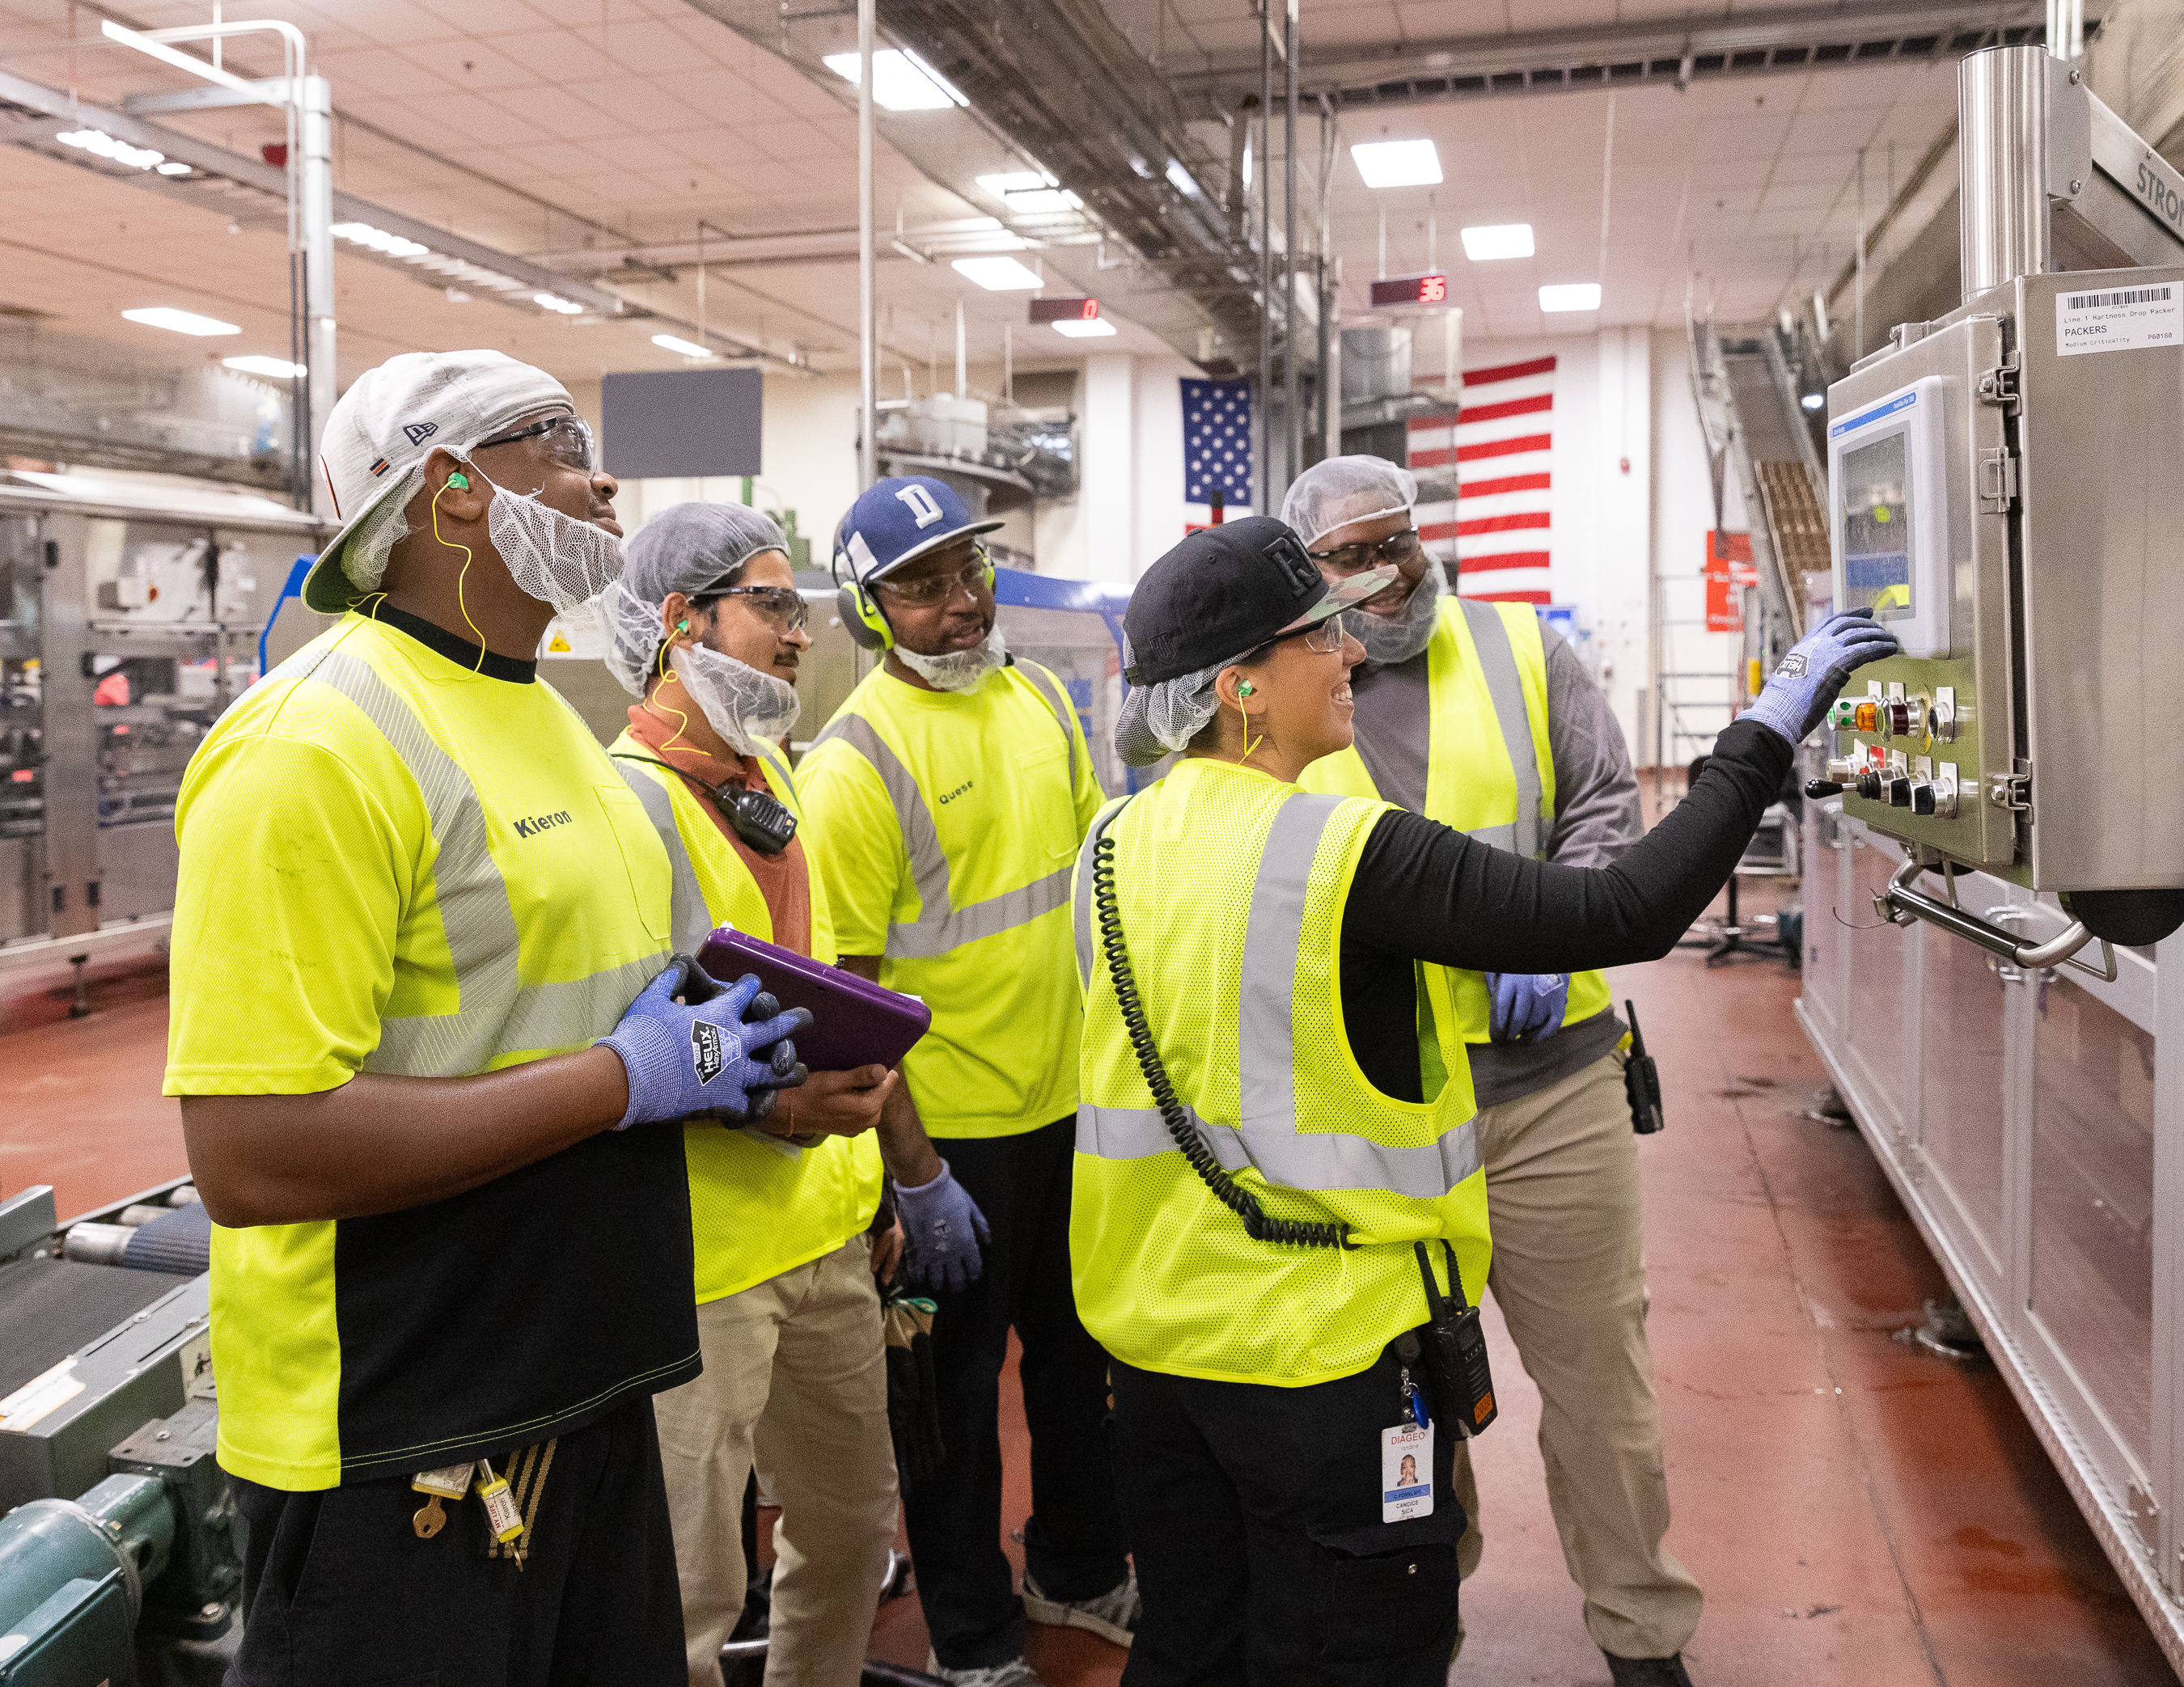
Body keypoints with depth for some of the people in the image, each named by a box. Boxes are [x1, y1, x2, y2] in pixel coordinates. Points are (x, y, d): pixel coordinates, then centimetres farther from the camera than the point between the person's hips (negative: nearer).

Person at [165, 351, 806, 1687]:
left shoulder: (548, 717, 11)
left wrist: (716, 1057, 3)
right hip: (394, 1454, -8)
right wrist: (625, 1078, -21)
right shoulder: (317, 746, -19)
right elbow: (252, 1156, -26)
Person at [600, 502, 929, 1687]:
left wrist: (854, 1090, 19)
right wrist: (768, 1104, -28)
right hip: (703, 1257, -8)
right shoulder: (627, 797, -17)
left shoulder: (769, 774, 12)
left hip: (825, 1226, 9)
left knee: (853, 1522, 21)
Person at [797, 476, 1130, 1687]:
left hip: (1077, 1100, 7)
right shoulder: (855, 760, -18)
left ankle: (1078, 1568, 45)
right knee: (958, 1380, 11)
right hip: (952, 1129, -6)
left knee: (1077, 1349, 22)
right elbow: (848, 992, -17)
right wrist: (914, 1177, -17)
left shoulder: (1038, 699, 3)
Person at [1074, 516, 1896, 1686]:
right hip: (1326, 1349, -7)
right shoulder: (1350, 854, -22)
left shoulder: (1114, 847, -2)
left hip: (1152, 1337, 7)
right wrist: (1763, 737, -11)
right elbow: (1624, 915, -21)